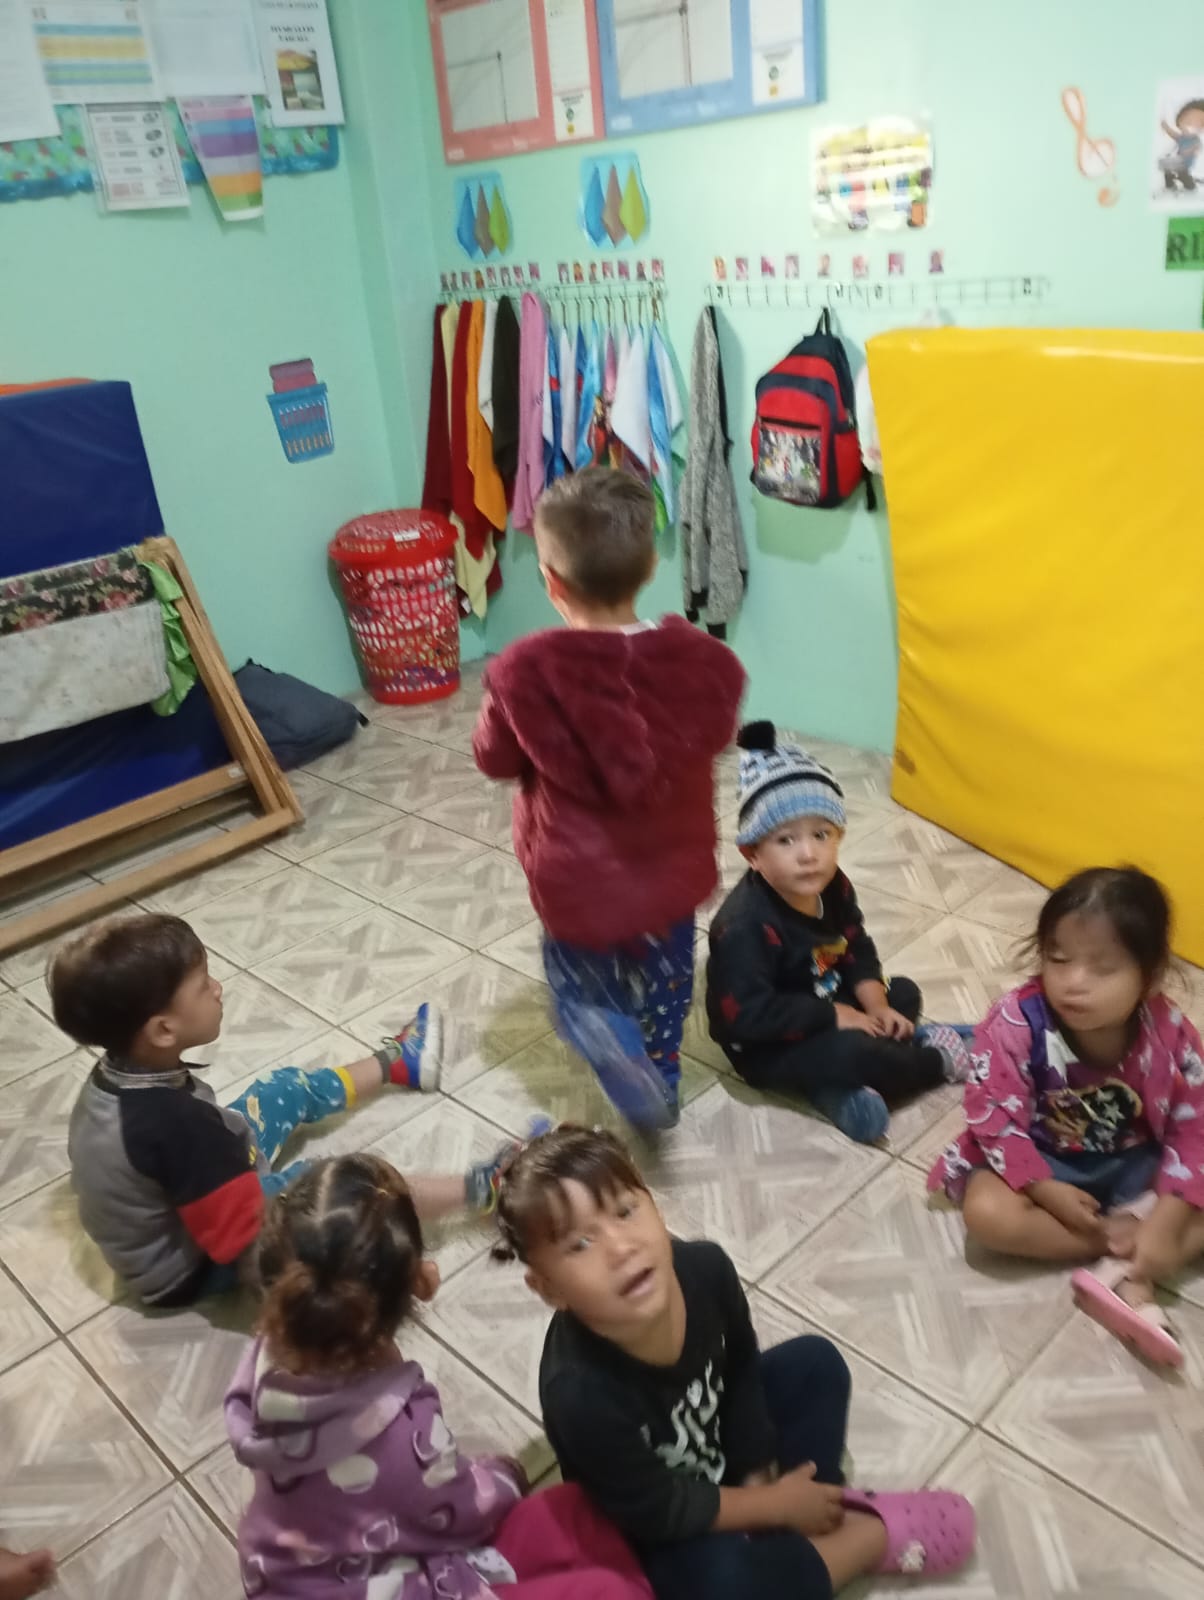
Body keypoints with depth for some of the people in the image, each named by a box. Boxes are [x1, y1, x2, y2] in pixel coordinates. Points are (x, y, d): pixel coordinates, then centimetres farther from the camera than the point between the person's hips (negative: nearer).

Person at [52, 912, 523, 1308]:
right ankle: (480, 1188, -2)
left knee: (287, 1088, 15)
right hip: (189, 1270, -9)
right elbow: (242, 1236, -35)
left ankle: (396, 1063, 37)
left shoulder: (117, 1076, -13)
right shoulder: (174, 1121, -40)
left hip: (185, 1209, 9)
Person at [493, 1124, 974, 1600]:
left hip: (722, 1447, 6)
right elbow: (659, 1511, -25)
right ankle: (874, 1533, -6)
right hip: (653, 1531, -5)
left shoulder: (705, 1267, -27)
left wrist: (758, 1474, -3)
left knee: (815, 1362, 5)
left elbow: (741, 1372, -4)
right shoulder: (580, 1394, -41)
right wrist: (774, 1505, -15)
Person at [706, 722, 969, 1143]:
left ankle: (836, 1085, -11)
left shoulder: (833, 886, -8)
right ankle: (934, 1061, 3)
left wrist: (877, 1007, -13)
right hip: (767, 1048, -9)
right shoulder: (745, 925, -32)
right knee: (854, 1052, -29)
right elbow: (749, 1016, -32)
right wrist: (834, 1016, -25)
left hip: (824, 1006, 9)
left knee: (904, 994, 8)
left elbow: (858, 951, 5)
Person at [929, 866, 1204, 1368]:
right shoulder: (1016, 1022, -25)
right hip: (1040, 1161, -2)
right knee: (987, 1212, -30)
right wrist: (1045, 1191, -27)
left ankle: (1126, 1274, -21)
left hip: (1134, 1164, 2)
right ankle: (1127, 1239, -16)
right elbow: (994, 1117, -21)